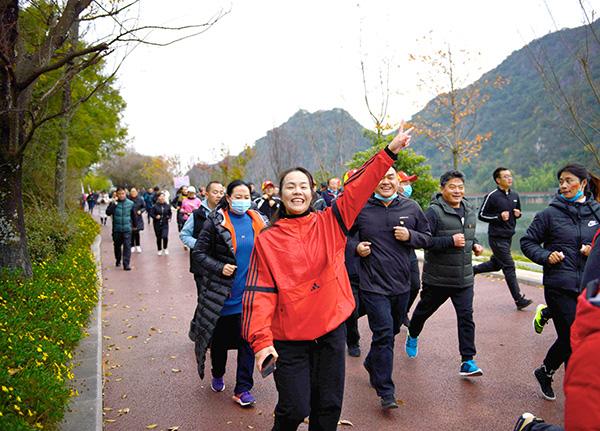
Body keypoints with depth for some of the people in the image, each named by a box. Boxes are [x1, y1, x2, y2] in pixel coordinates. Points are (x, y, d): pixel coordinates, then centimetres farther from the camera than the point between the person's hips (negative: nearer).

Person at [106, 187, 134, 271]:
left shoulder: (130, 203, 1)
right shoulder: (113, 203, -2)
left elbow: (133, 215, 13)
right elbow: (108, 213, -14)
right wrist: (113, 204, -23)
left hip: (127, 229, -1)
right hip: (116, 229, 1)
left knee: (127, 246, -9)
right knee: (117, 245, 15)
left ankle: (126, 264, -9)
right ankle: (118, 260, 36)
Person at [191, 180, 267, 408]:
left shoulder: (258, 221, 6)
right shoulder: (215, 221, -7)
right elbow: (198, 253, -6)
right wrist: (219, 268, -17)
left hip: (249, 295, 2)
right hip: (222, 294, -2)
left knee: (248, 341, 2)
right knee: (220, 338, 14)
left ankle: (243, 388, 14)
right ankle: (217, 374, 40)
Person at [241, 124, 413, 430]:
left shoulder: (329, 223, 1)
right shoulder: (267, 240, -4)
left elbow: (358, 188, -7)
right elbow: (261, 292, -8)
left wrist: (390, 151, -14)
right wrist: (260, 340, -16)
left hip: (332, 329, 2)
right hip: (289, 338, -2)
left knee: (329, 406, 13)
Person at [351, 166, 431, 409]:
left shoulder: (411, 208, 2)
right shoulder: (361, 208, -6)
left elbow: (427, 237, 9)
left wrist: (410, 236, -11)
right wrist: (355, 248, -12)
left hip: (401, 285, 5)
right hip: (373, 285, -4)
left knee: (392, 331, 21)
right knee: (383, 334, -9)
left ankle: (372, 363, 48)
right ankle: (386, 392, 1)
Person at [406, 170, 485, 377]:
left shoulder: (470, 212, 8)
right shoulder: (434, 212, -15)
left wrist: (474, 244, 4)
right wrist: (451, 241, -26)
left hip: (464, 277, 5)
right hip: (437, 278, -4)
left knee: (466, 316, -2)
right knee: (424, 310, 16)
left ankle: (467, 361, 4)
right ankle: (412, 337, 44)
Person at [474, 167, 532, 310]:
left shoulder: (515, 195, 8)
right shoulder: (492, 196, -11)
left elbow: (518, 211, 22)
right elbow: (481, 215, -8)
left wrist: (518, 214, -1)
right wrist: (499, 217, -20)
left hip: (508, 236, 7)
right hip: (497, 237, -7)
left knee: (496, 264, 16)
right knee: (509, 267, -6)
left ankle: (472, 270, 37)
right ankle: (519, 300, -1)